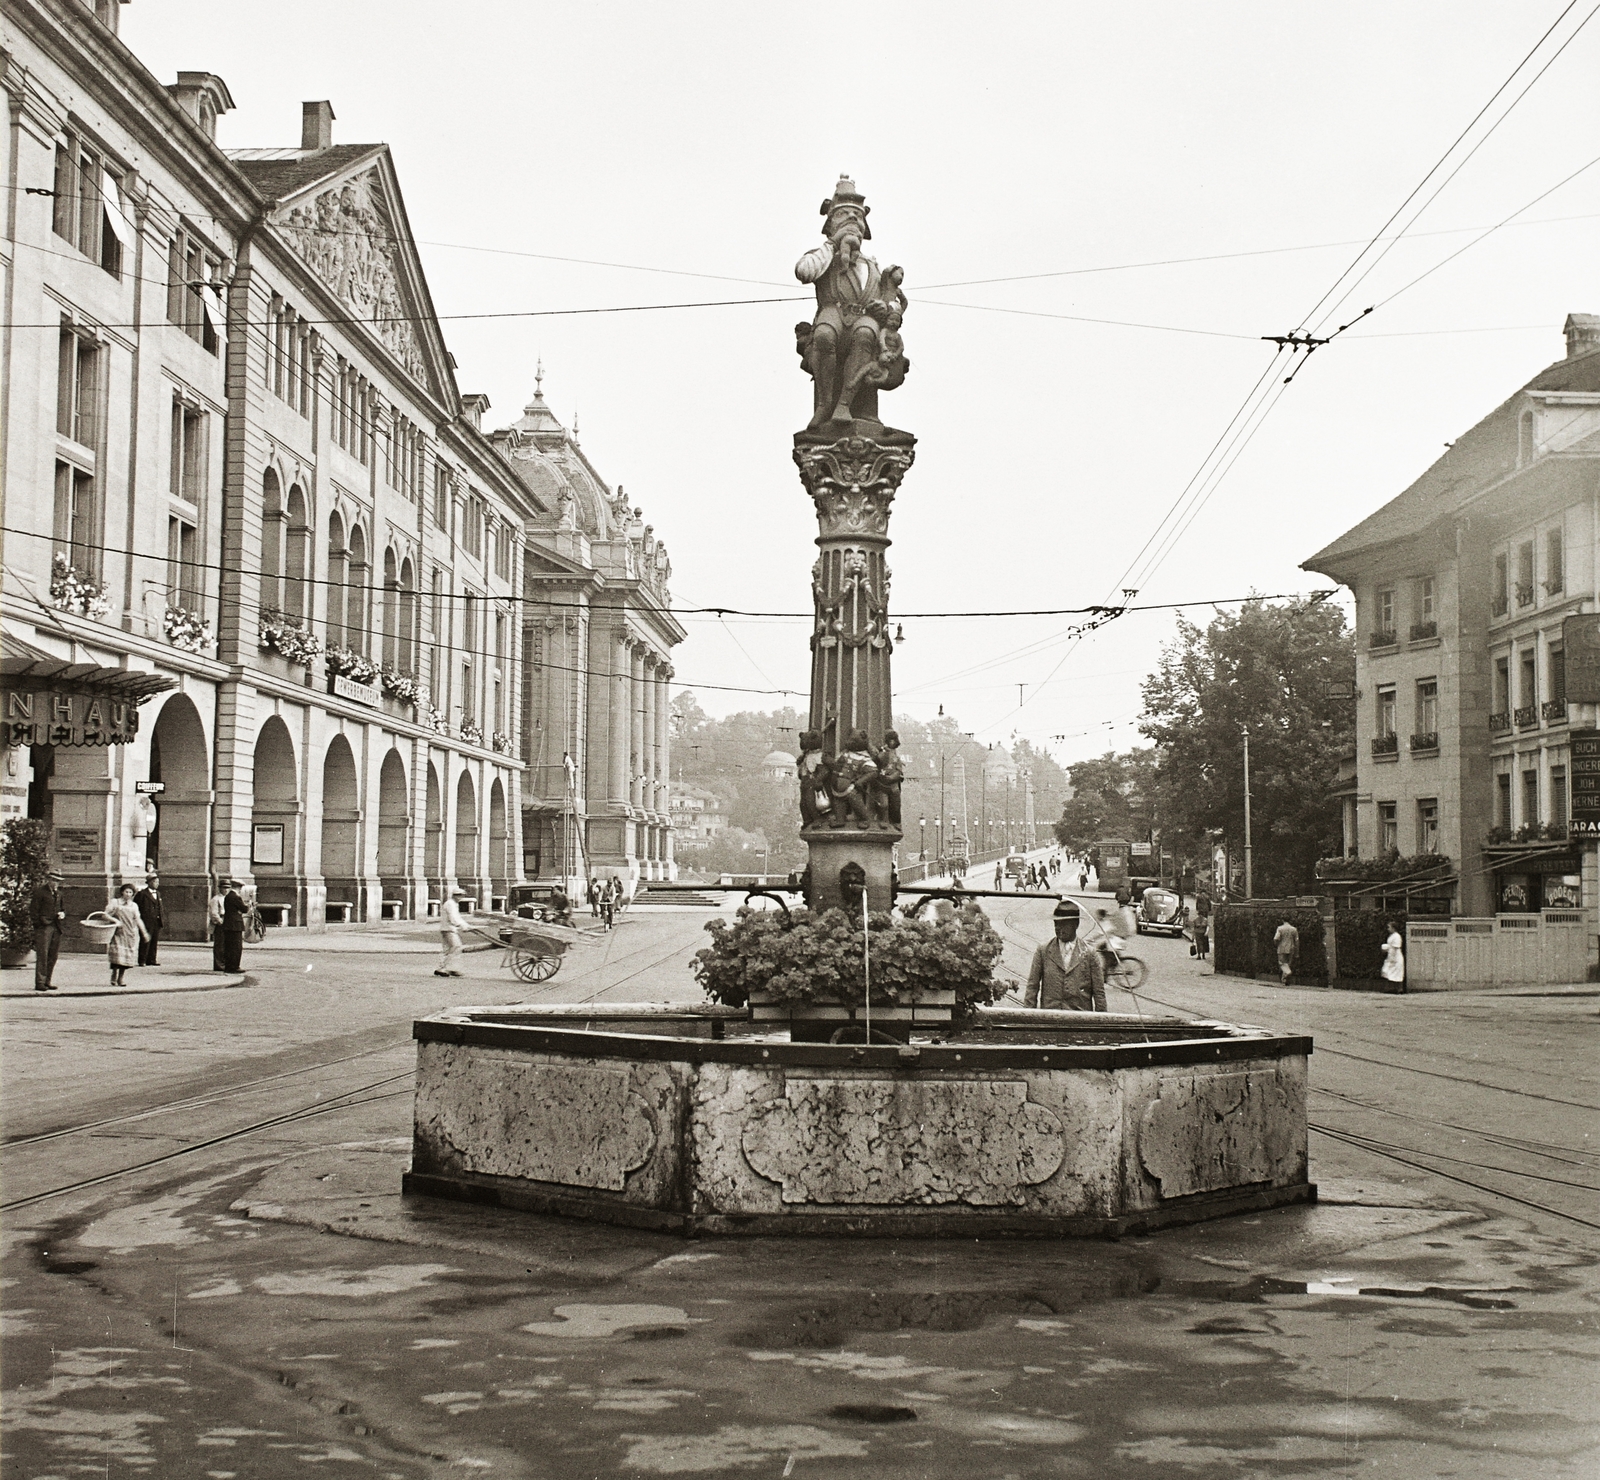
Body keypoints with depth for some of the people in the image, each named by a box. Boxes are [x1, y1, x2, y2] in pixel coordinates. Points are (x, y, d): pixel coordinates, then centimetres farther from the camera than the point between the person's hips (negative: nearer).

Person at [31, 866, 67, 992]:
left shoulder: (58, 893, 18)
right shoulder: (39, 891, -2)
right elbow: (35, 911, -4)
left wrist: (63, 913, 5)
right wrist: (38, 926, -10)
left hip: (56, 928, 6)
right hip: (43, 928, -6)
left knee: (53, 956, 5)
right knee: (42, 955, -9)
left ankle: (47, 982, 11)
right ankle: (39, 983, -8)